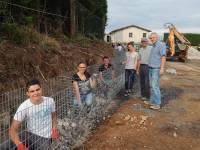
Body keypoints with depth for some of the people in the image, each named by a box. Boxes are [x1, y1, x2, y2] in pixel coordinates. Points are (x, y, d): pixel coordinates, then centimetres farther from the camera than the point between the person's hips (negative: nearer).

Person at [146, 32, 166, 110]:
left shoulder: (161, 45, -11)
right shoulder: (153, 46, 17)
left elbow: (163, 57, -19)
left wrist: (162, 68, -27)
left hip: (156, 69, -9)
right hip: (151, 69, 9)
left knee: (155, 86, -11)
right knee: (152, 86, 12)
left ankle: (157, 104, -5)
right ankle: (152, 101, 21)